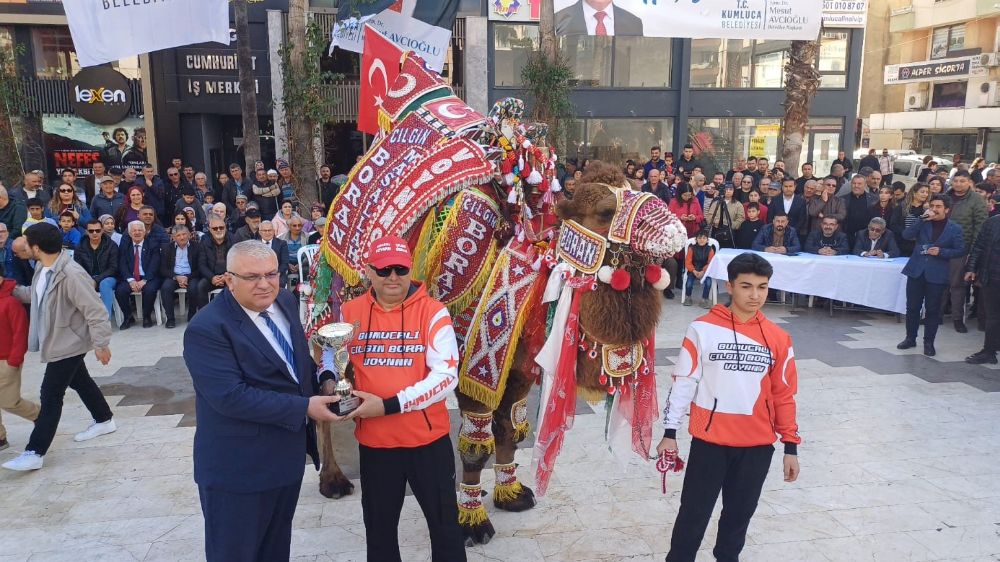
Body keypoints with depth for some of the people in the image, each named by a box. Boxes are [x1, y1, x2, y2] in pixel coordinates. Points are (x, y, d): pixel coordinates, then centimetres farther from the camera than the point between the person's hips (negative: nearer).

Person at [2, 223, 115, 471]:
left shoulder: (71, 274, -30)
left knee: (50, 395, -3)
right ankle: (104, 420, 41)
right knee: (80, 381, 23)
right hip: (59, 340, 9)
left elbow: (95, 311, -27)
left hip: (68, 343, -9)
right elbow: (34, 294, 20)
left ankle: (34, 453, 5)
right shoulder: (43, 269, -1)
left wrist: (101, 343, -24)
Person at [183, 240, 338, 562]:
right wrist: (304, 408, -26)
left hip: (289, 454, 7)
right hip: (238, 466, -7)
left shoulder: (285, 303, 2)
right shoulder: (207, 329, -22)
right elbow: (232, 397, -29)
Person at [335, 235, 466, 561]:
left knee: (445, 522, 13)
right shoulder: (350, 312, 0)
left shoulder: (432, 311, -10)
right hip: (374, 441, 3)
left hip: (428, 438, -3)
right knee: (379, 526, 20)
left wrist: (389, 405, -22)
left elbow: (447, 375, -17)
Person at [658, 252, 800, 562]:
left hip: (757, 445, 3)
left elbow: (784, 394, 6)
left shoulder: (778, 339, 0)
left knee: (740, 512, 16)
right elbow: (683, 382, -4)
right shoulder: (703, 329, -8)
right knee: (694, 512, 7)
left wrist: (791, 445, 6)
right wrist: (670, 432, -3)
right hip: (709, 440, -2)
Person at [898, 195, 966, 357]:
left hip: (937, 275, -2)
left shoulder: (954, 229, 2)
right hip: (916, 271, 2)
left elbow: (960, 250, 1)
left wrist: (941, 252, -14)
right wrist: (922, 219, -13)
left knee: (932, 310, 4)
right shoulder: (923, 224, 6)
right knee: (912, 307, 7)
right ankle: (910, 338, 21)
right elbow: (906, 235, -8)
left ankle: (928, 343, 14)